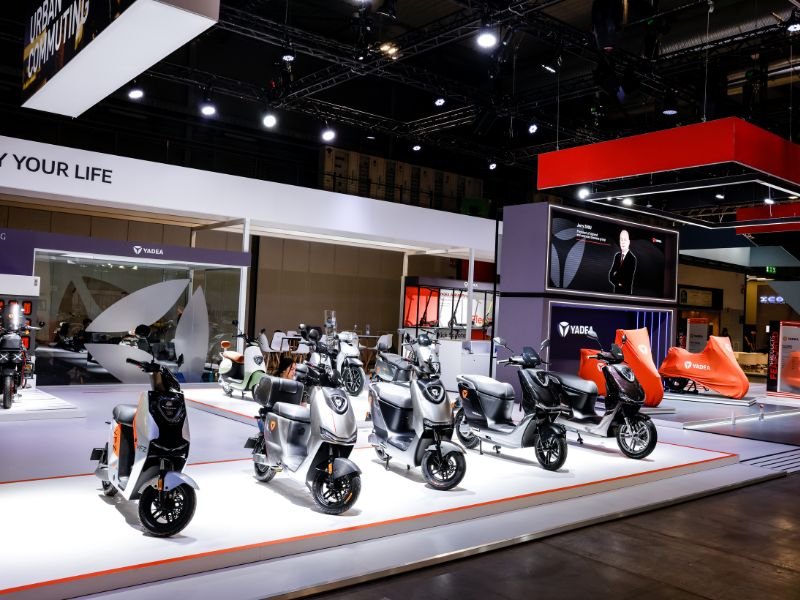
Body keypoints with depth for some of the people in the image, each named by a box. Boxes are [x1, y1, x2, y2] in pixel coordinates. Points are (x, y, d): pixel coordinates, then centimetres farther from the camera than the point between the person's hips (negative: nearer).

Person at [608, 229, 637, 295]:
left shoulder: (632, 258, -14)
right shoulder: (617, 255, 6)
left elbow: (629, 280, -16)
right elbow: (610, 275, 5)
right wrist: (617, 283, -13)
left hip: (626, 292, -5)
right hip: (616, 290, 5)